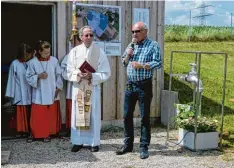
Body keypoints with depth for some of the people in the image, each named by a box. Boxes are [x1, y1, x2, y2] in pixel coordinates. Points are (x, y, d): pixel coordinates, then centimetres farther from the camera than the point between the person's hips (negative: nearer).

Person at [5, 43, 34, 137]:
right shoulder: (15, 64, -8)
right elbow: (11, 79, -4)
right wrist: (9, 94, -3)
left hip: (29, 93, 3)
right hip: (20, 93, -3)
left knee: (29, 112, 8)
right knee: (21, 112, 3)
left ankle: (29, 129, 20)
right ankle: (22, 129, 14)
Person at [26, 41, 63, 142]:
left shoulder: (54, 60, -5)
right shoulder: (33, 62, -8)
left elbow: (59, 75, 4)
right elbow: (28, 77, -2)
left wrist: (58, 87, -1)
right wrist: (38, 76, -18)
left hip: (52, 93, 2)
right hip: (39, 94, -1)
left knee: (51, 115, 9)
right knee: (38, 115, 3)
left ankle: (48, 133, 22)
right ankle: (36, 134, 18)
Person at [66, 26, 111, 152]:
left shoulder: (99, 52, -3)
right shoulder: (74, 51, 2)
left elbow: (106, 73, -4)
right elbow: (69, 72, 3)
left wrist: (92, 76, -18)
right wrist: (78, 74, -17)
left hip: (93, 88, -1)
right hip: (78, 88, 1)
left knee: (94, 115, 3)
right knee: (78, 114, 5)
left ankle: (94, 142, 13)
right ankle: (78, 141, 16)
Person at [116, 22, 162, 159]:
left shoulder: (153, 45, -5)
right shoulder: (131, 45, 13)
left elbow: (158, 63, -13)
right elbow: (124, 63, 16)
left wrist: (141, 65, -20)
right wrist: (128, 55, -4)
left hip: (144, 85, -6)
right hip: (130, 84, 6)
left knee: (145, 117, 1)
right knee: (127, 115, 8)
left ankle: (144, 147, 10)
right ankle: (128, 144, 21)